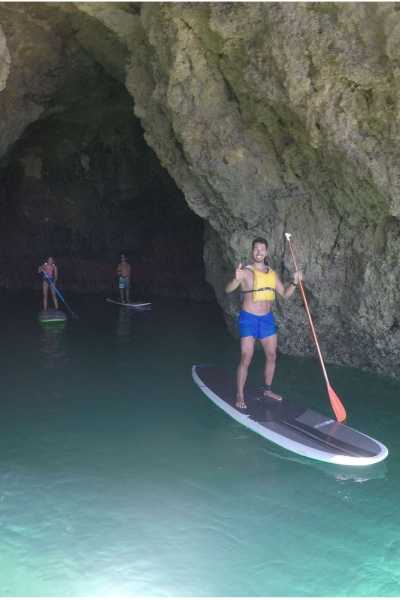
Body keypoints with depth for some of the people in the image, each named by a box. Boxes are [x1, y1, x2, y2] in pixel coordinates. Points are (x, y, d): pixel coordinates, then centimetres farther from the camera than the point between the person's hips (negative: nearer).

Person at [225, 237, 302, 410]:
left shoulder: (272, 274, 6)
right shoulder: (246, 272, -11)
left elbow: (285, 294, 13)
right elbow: (228, 290, -22)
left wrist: (294, 282, -5)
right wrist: (236, 279, -42)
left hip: (267, 318, 6)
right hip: (249, 318, -6)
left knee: (272, 356, 12)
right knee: (246, 359, -6)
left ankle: (267, 390, 29)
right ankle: (240, 396, 5)